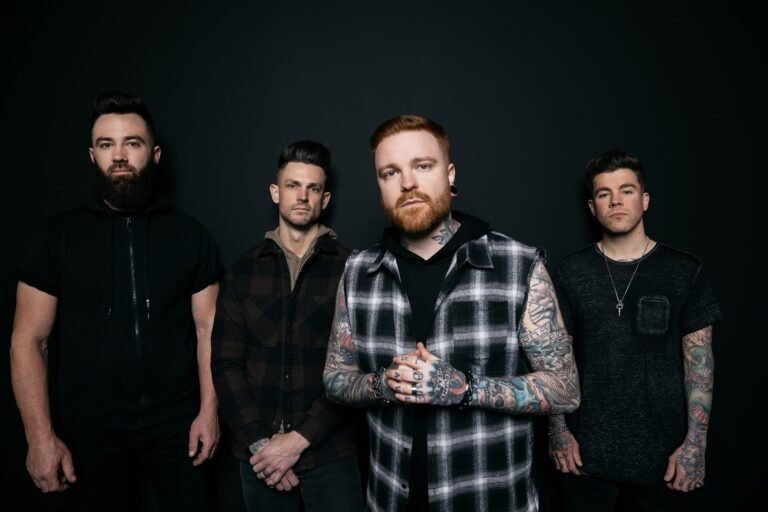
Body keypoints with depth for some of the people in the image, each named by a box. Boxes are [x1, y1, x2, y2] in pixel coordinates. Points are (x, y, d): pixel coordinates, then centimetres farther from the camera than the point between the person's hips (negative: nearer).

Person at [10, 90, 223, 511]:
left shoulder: (190, 236, 0)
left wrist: (209, 410, -7)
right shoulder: (58, 237, -2)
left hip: (176, 424, 0)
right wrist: (41, 436, -9)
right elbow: (29, 341, -3)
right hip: (90, 431, 0)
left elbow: (207, 329, 0)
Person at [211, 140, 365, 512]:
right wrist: (259, 442, -9)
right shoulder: (243, 272, 3)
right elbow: (227, 365, 0)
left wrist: (299, 439, -12)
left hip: (330, 453, -2)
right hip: (259, 455, 2)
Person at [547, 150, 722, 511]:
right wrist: (558, 430, -3)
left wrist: (695, 441, -6)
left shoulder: (684, 272, -2)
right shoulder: (571, 272, -2)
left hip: (662, 454, 0)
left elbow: (699, 360, -1)